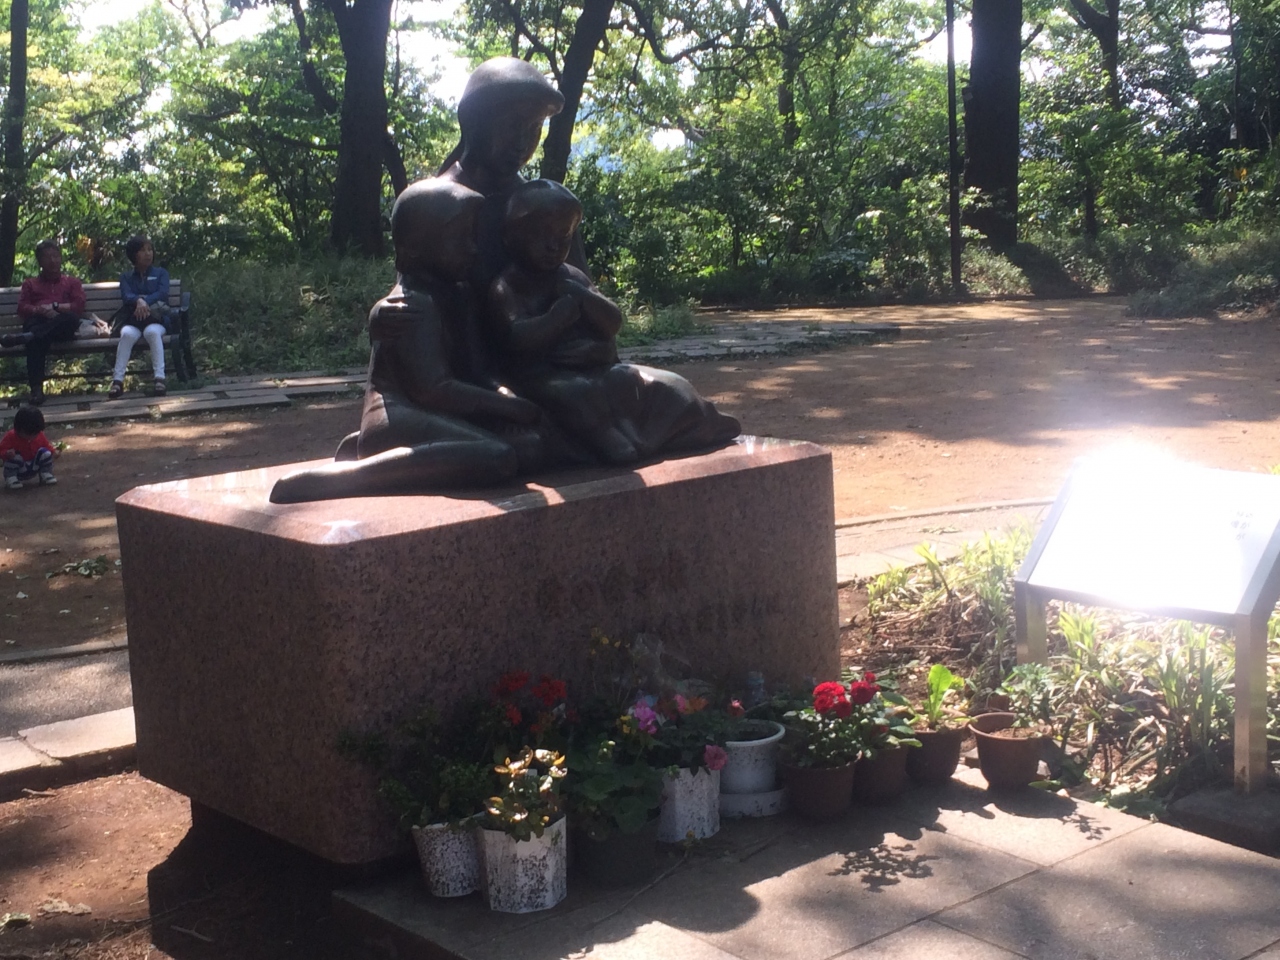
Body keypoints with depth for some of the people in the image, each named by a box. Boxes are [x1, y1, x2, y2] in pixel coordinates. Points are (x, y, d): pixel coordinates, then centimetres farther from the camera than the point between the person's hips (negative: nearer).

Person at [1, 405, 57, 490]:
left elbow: (47, 446, 10)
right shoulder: (11, 437, -19)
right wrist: (7, 454, -41)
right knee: (15, 457, -34)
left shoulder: (40, 435, -7)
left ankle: (46, 475, -5)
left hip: (34, 467, 3)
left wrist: (53, 452, -12)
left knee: (46, 453, -17)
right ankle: (10, 479, -19)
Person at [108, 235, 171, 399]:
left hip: (155, 320, -1)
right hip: (132, 321, 1)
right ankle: (118, 380, -42)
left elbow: (163, 293, -1)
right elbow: (126, 296, 0)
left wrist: (145, 302, -20)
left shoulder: (161, 273, 19)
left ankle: (160, 378, -46)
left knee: (152, 332, -37)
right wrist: (139, 300, -25)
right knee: (127, 334, -35)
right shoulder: (126, 276, 20)